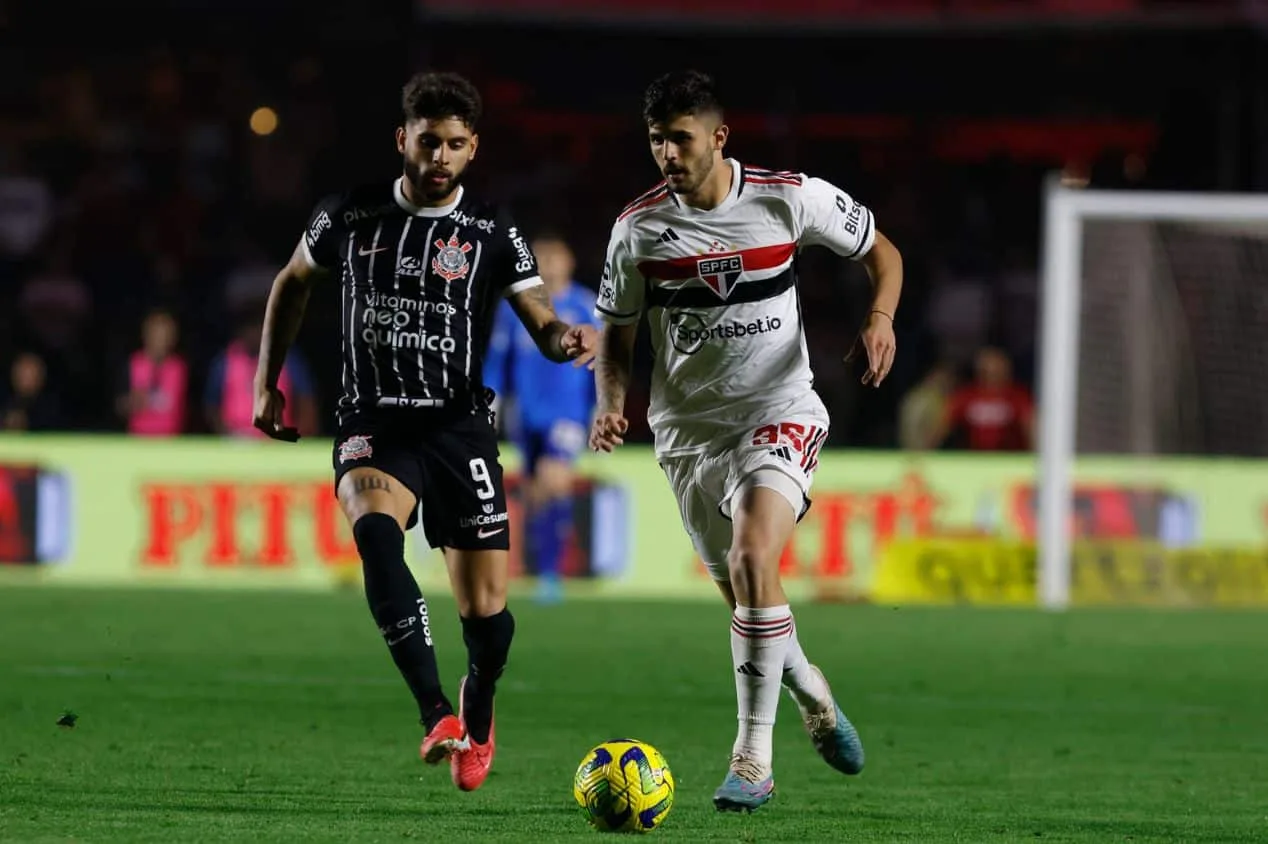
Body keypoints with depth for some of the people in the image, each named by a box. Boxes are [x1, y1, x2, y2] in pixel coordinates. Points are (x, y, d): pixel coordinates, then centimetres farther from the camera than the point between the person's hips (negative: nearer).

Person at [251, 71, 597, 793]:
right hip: (373, 424, -1)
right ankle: (436, 714, -39)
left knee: (485, 611, -1)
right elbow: (294, 282, 20)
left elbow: (542, 322, -2)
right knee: (376, 529, -34)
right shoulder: (350, 218, 3)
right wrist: (268, 383, 16)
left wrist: (567, 340, -26)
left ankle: (477, 716, 35)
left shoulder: (493, 232, 0)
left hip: (459, 426, 1)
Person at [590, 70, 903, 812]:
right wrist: (613, 404, -10)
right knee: (745, 591, 10)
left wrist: (880, 316, -13)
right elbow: (618, 331, 9)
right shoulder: (638, 227, -3)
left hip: (779, 415, -4)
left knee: (752, 561, -25)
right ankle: (815, 700, 41)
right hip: (689, 429, 4)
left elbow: (881, 251, 6)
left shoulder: (790, 198, -8)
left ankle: (754, 757, -22)